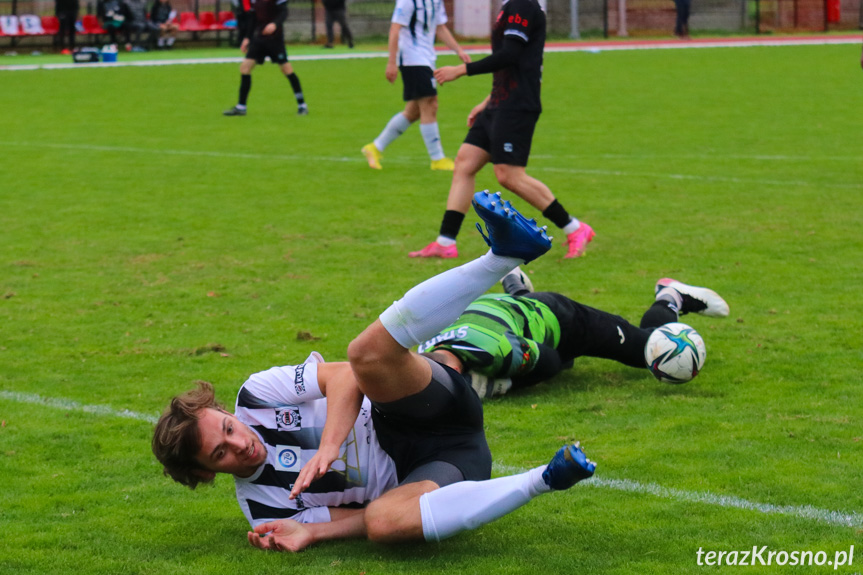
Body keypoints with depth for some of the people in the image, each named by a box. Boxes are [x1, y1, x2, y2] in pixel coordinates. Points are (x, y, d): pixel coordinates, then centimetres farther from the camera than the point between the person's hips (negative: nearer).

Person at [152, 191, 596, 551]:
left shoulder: (256, 396, 1)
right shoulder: (259, 504, 0)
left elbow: (341, 375, -8)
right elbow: (368, 519, 0)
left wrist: (328, 446, -23)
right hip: (404, 477, 0)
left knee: (369, 352, -32)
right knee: (384, 522, -40)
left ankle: (506, 253, -43)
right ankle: (540, 481, -35)